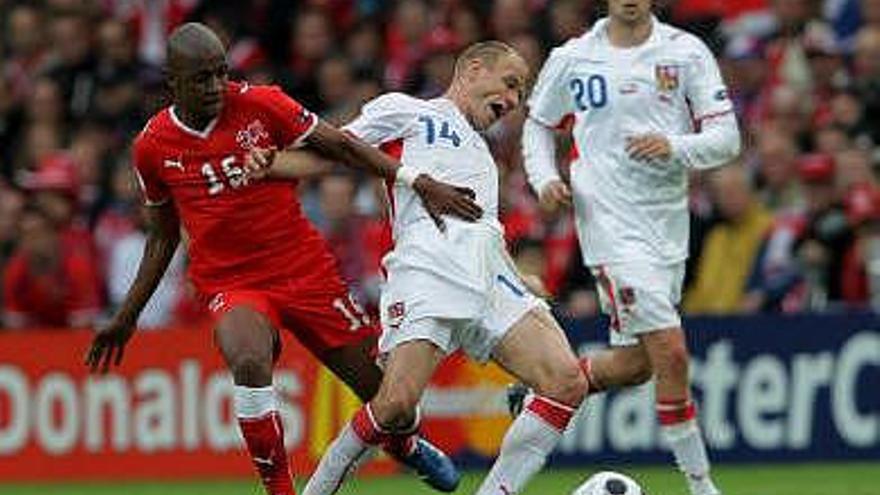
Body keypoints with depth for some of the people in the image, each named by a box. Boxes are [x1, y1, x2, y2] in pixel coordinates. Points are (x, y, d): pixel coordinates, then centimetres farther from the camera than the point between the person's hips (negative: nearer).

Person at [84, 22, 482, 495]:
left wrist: (419, 182, -11)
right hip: (230, 283, -1)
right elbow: (163, 237, 12)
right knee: (249, 362, -35)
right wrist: (126, 318, 12)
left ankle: (405, 445, 43)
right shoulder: (153, 146, -2)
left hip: (305, 268, 1)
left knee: (382, 383, 6)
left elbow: (340, 145, -2)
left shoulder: (260, 105, -9)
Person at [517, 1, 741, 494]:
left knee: (636, 362, 11)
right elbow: (538, 124, 17)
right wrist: (545, 179, -1)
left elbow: (727, 138, -2)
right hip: (612, 225, -4)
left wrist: (674, 147, -20)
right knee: (671, 354, -14)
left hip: (669, 223, 4)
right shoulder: (572, 60, 1)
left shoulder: (686, 52, 1)